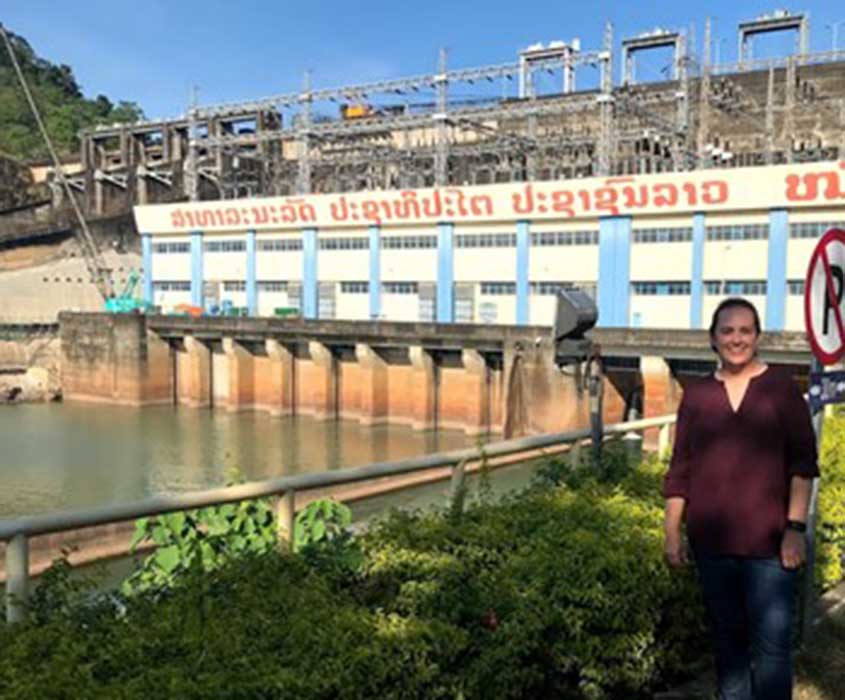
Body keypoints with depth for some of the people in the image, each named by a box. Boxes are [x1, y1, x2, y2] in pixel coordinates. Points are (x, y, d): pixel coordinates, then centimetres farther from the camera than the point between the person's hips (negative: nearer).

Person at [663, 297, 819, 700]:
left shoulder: (782, 389, 2)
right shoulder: (696, 395, 8)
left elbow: (803, 463, 0)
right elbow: (680, 470, 9)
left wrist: (795, 527, -8)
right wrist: (672, 532, 6)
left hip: (768, 544, -3)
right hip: (712, 543, 3)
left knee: (771, 647, -4)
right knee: (727, 642, 13)